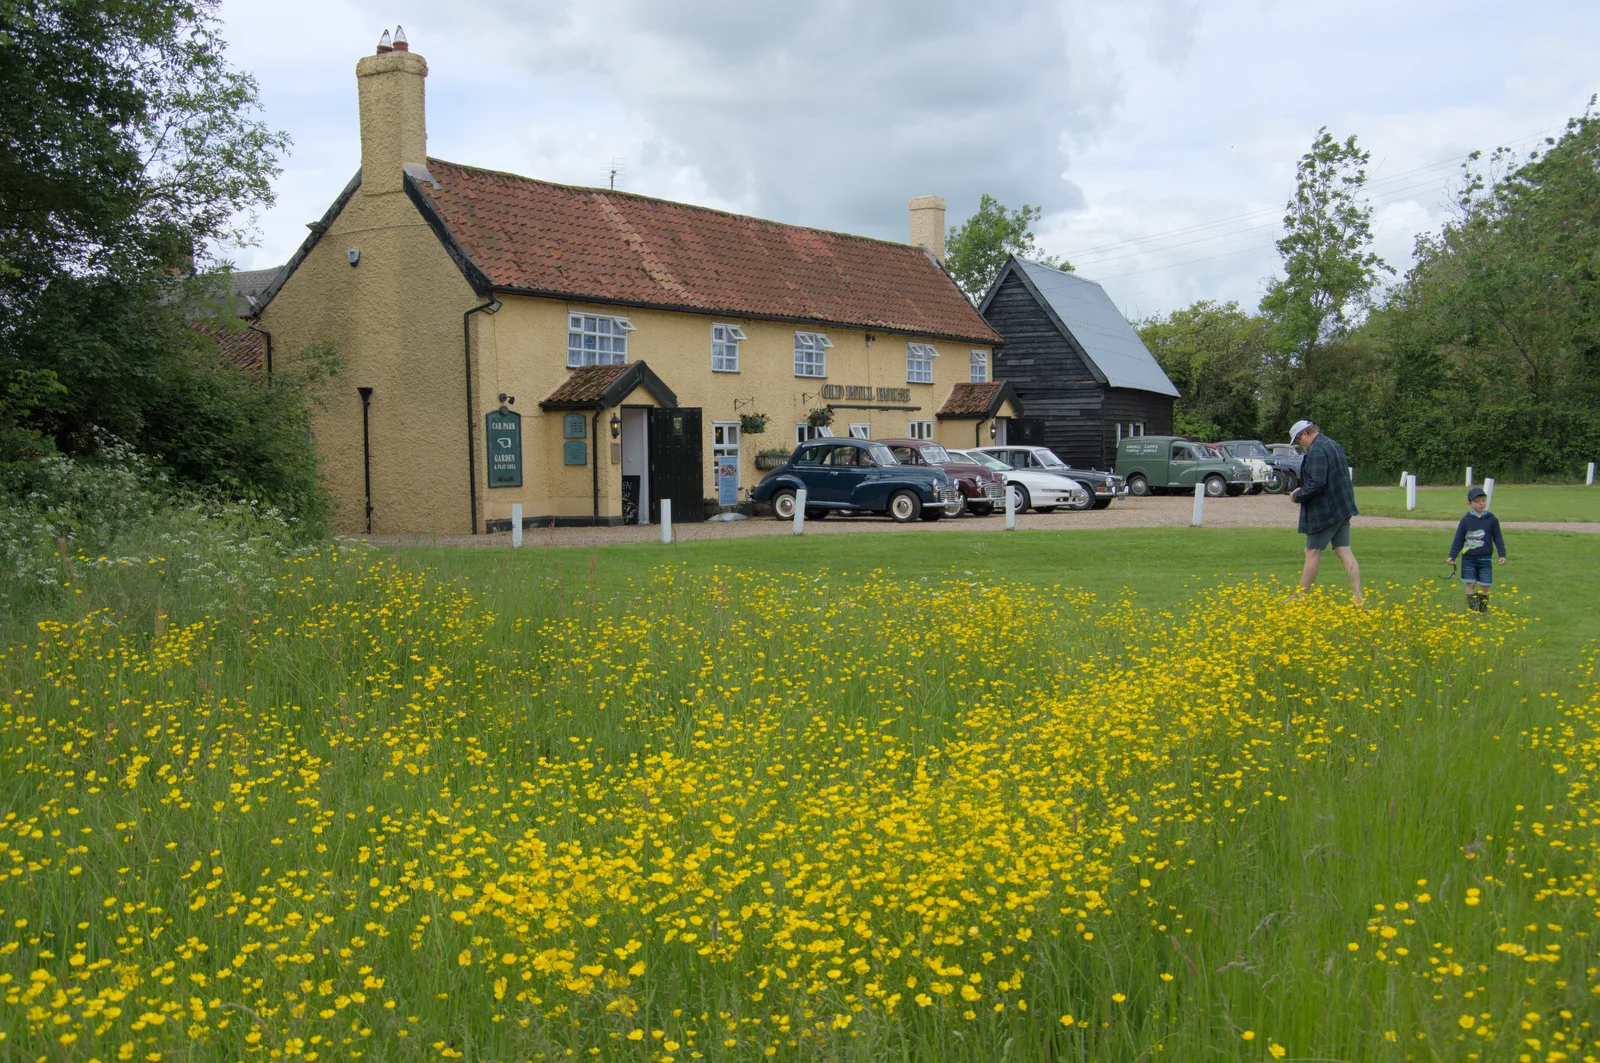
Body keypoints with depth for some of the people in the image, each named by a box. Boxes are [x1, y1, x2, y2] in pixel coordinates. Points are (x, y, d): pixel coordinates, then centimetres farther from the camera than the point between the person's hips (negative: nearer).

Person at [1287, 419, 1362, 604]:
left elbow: (1315, 484, -26)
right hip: (1342, 509, 9)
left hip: (1325, 512, -9)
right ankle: (1357, 597, 2)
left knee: (1312, 553, 0)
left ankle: (1300, 597, 9)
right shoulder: (1335, 446, 15)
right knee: (1344, 552, 6)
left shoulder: (1316, 450, -17)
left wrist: (1297, 495, -9)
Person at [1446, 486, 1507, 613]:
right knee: (1470, 585, -4)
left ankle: (1483, 610, 13)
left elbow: (1498, 539, 5)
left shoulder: (1492, 520, 0)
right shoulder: (1465, 520, 0)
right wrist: (1452, 556, -2)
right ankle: (1473, 610, 1)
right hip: (1468, 559, 0)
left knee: (1484, 586, 2)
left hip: (1485, 560, 0)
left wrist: (1502, 555, -3)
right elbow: (1458, 540, 4)